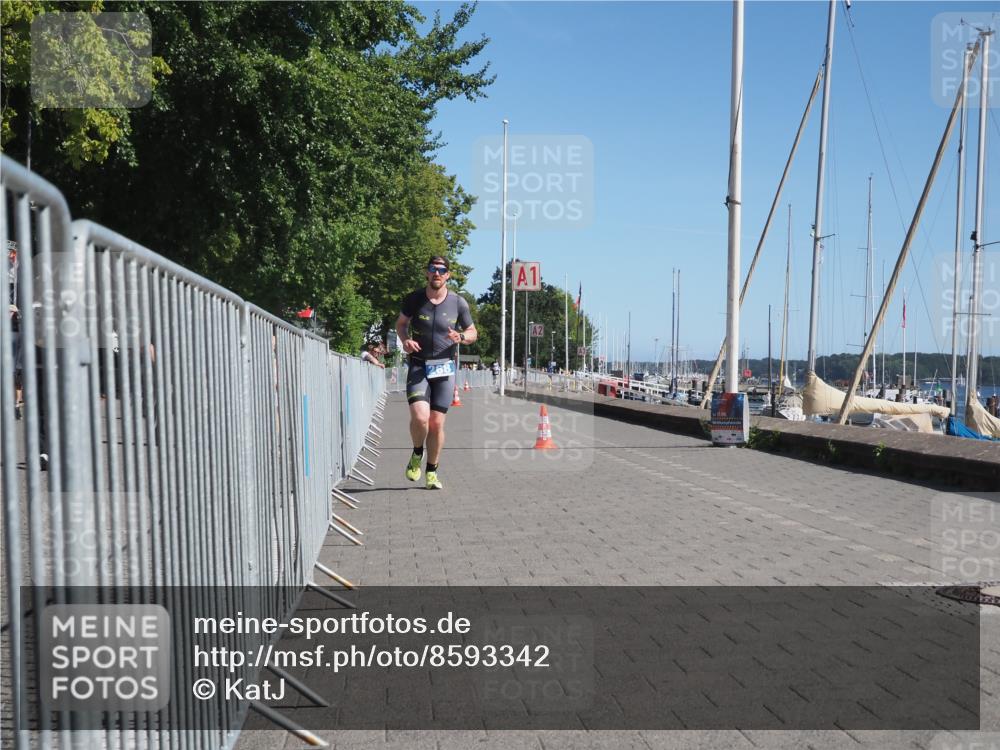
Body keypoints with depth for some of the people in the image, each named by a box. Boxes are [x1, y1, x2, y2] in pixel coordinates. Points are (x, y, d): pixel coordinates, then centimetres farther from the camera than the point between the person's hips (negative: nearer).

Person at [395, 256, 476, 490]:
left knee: (437, 423, 1)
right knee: (420, 417, -19)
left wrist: (460, 337, -11)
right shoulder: (414, 299, -1)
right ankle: (417, 454, 12)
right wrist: (405, 339, -7)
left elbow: (472, 332, 12)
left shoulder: (458, 303, 1)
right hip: (418, 366, -1)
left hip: (444, 367, 1)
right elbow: (400, 323, 15)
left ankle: (432, 472, 18)